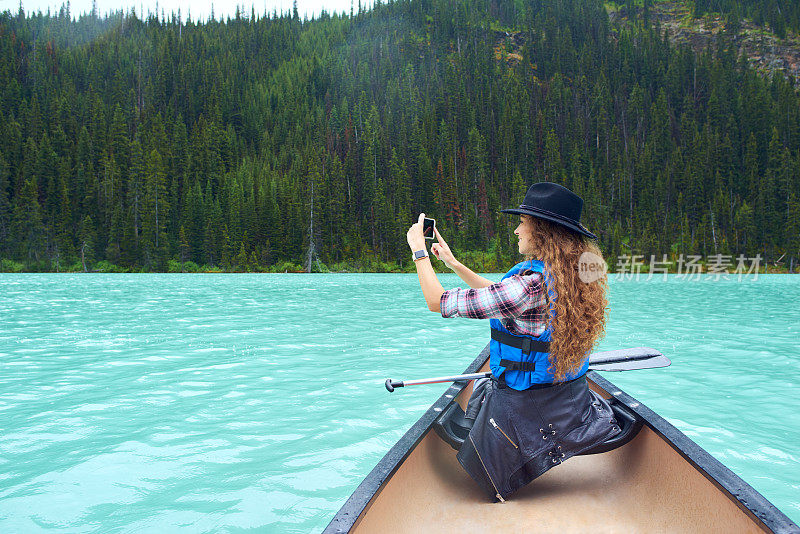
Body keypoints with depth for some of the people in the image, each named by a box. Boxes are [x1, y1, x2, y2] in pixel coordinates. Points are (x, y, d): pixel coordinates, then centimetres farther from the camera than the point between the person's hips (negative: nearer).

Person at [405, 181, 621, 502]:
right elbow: (499, 296, 13)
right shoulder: (577, 275, -3)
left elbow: (439, 303, -20)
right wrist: (454, 264, 18)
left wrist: (419, 251, -6)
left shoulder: (529, 284, -29)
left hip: (522, 410, -7)